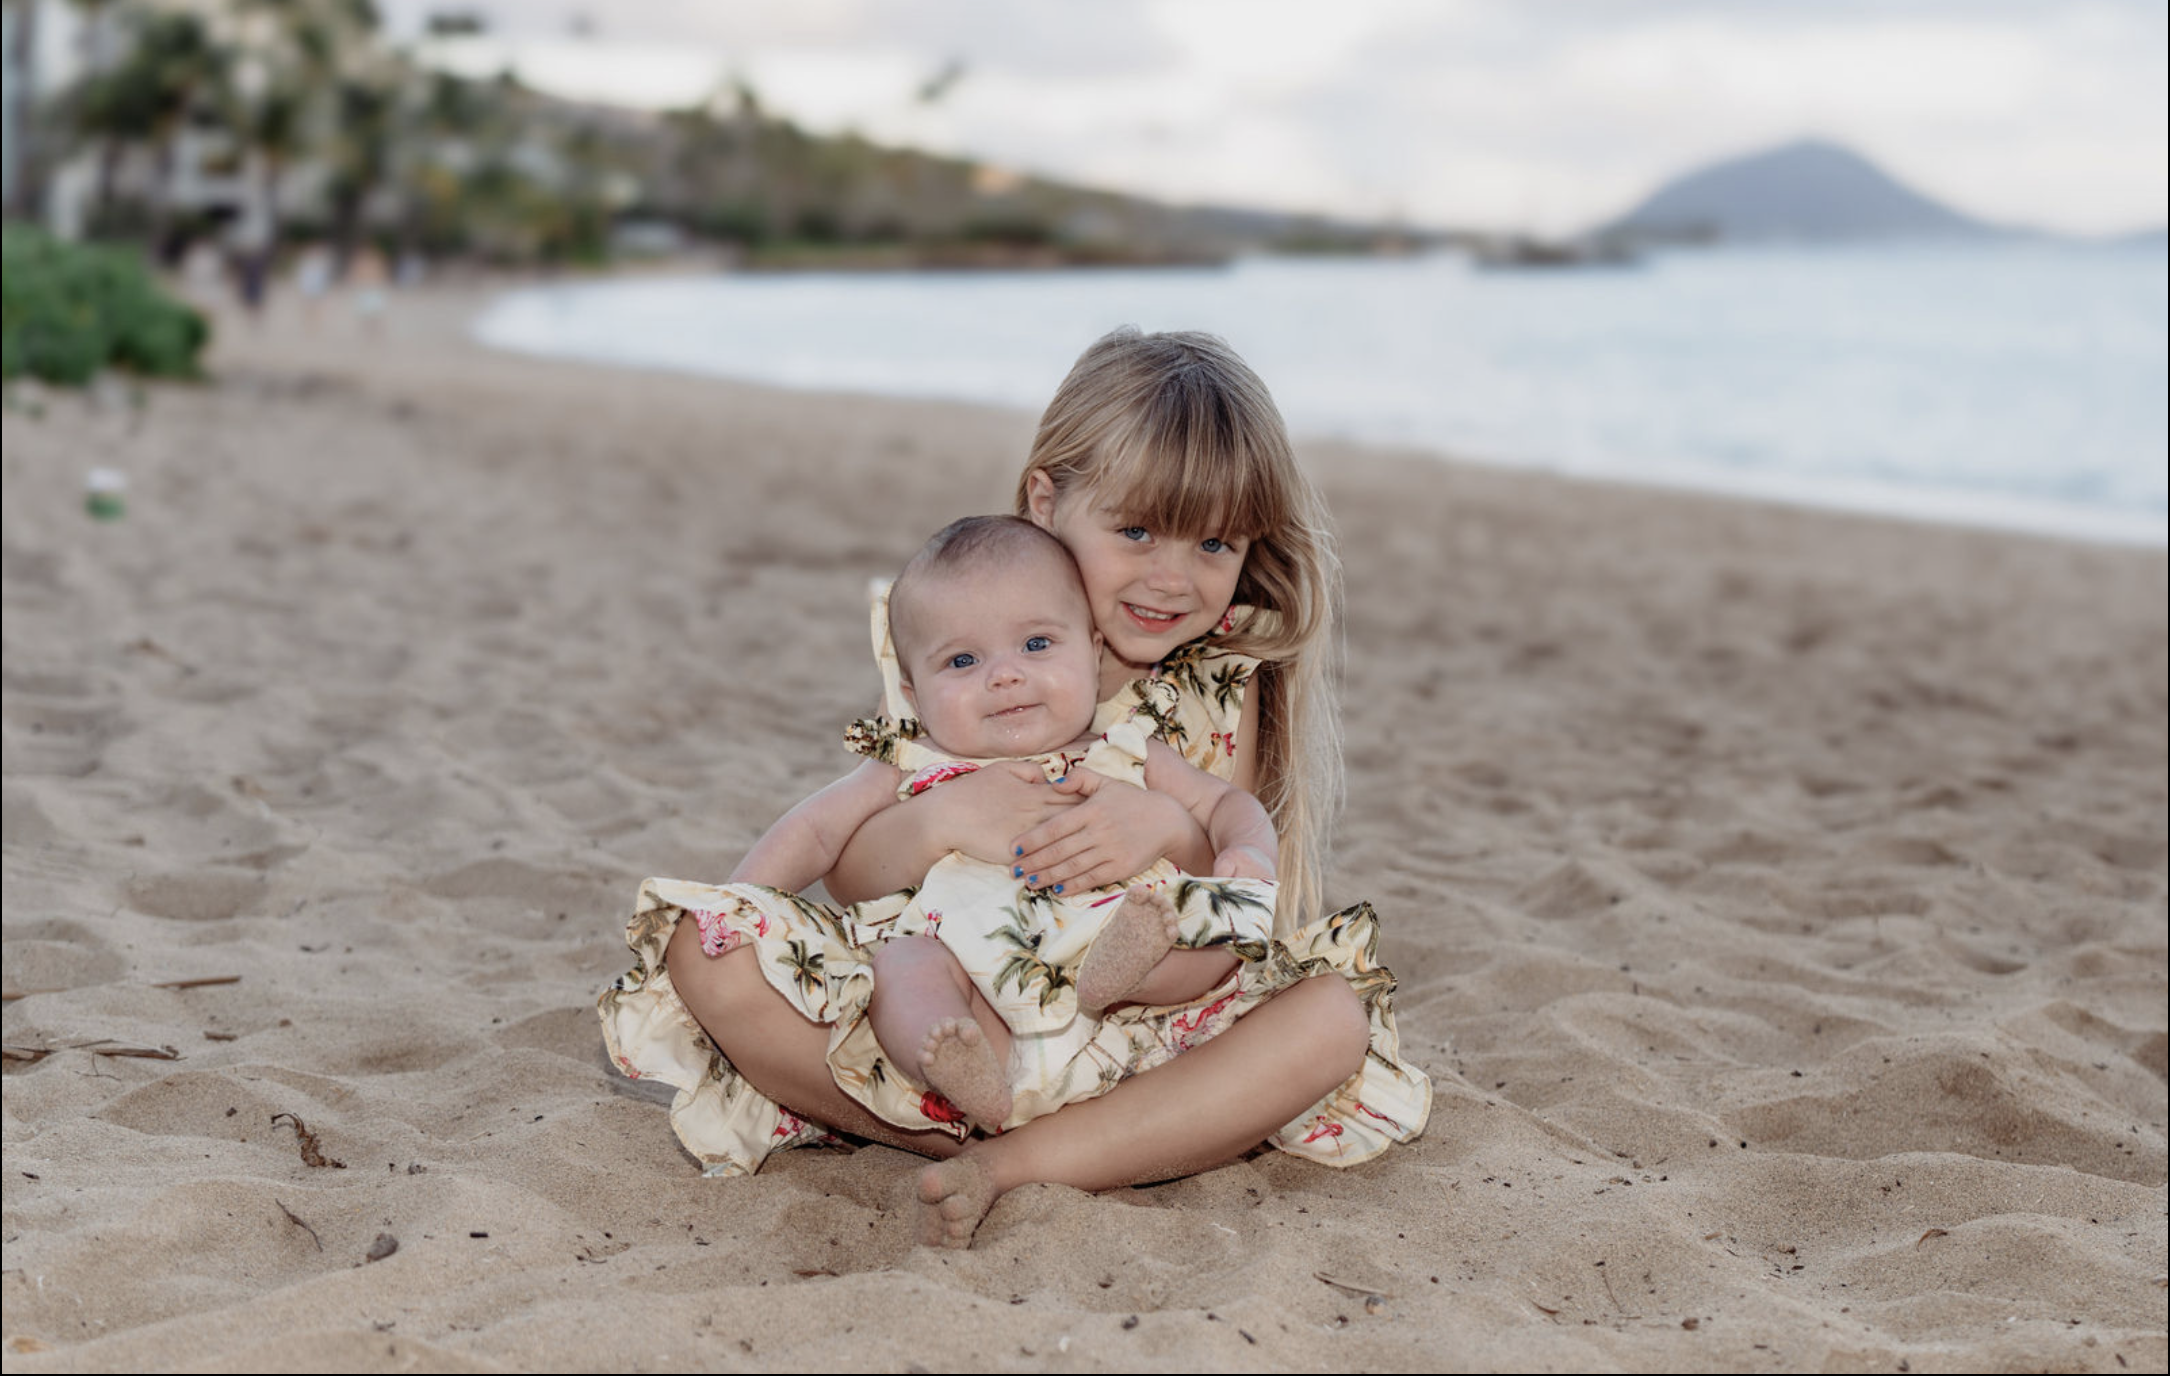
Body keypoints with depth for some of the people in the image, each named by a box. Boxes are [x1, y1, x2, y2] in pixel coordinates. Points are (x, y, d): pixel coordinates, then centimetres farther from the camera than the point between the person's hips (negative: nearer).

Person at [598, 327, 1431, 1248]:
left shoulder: (1221, 684, -4)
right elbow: (844, 871, -9)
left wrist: (1173, 832, -30)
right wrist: (937, 821, -31)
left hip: (1142, 1021, 1)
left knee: (1334, 1017, -27)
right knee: (707, 950, -21)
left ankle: (1019, 1162, -28)